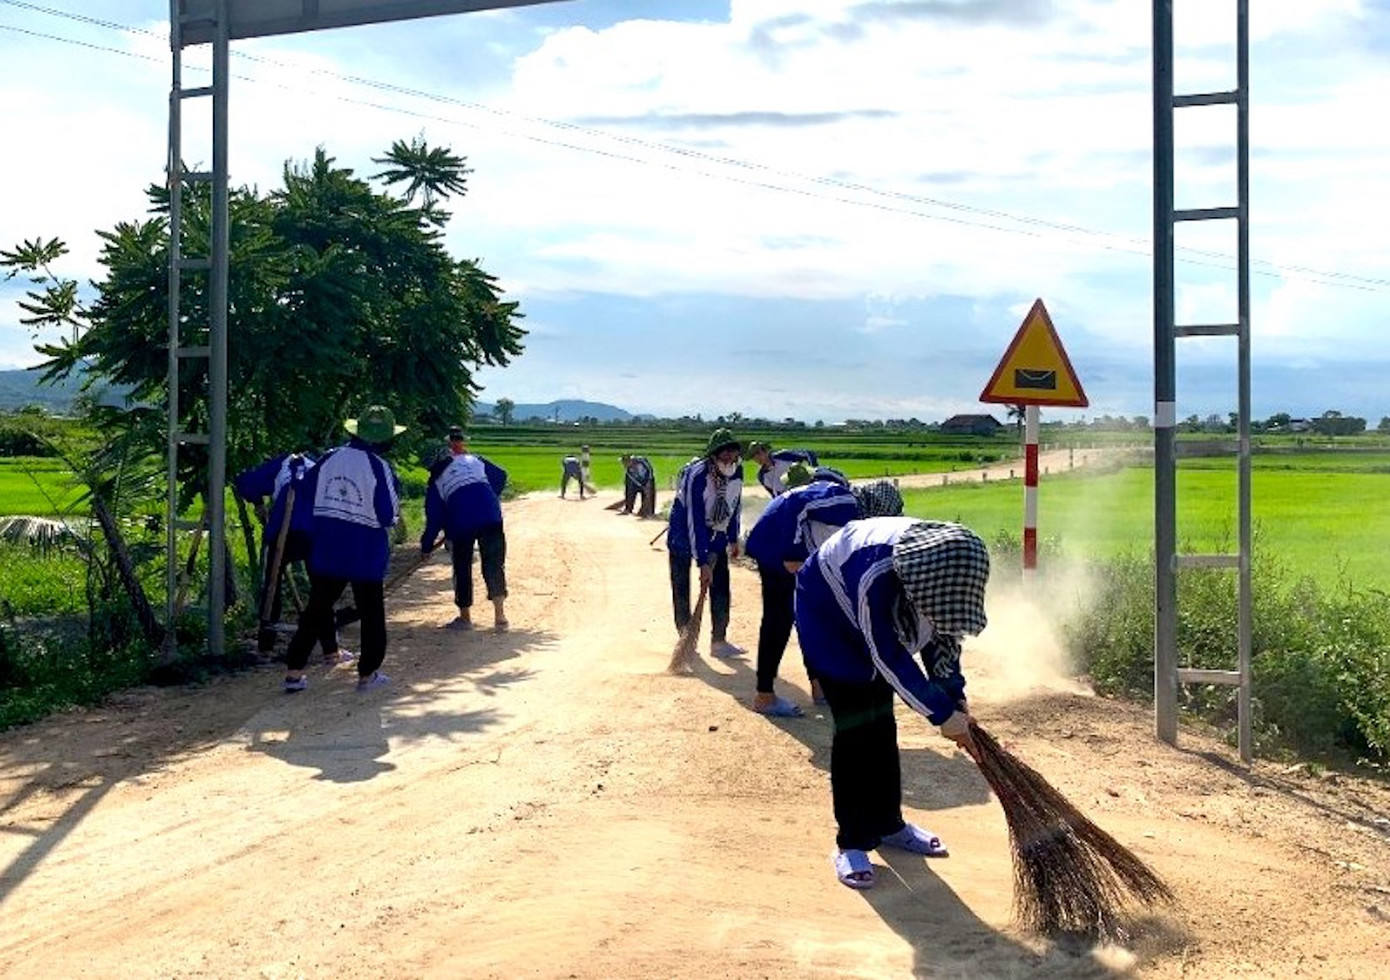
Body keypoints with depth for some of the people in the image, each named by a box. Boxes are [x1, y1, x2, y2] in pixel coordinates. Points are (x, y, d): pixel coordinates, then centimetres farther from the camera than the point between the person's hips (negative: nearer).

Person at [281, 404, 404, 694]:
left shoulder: (329, 459, 0)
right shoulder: (380, 468, -15)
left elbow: (308, 491, 11)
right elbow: (389, 516, -16)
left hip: (326, 550, 4)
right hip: (366, 555, -4)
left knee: (317, 609, 11)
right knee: (371, 613, 11)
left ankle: (293, 672, 9)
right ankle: (367, 674, 16)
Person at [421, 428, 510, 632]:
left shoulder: (436, 479, 15)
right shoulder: (474, 460, 19)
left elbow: (434, 515, 12)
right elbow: (500, 476, 21)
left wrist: (427, 545, 19)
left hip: (459, 523, -1)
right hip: (491, 518, 1)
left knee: (462, 569, 14)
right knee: (494, 565, 8)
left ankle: (465, 617, 22)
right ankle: (500, 617, 5)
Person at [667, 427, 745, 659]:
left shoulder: (737, 473, -13)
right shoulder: (697, 476, -31)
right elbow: (694, 521, -32)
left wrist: (733, 539, 9)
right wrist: (703, 563, -34)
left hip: (716, 535, 5)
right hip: (683, 533, -5)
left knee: (721, 585, -2)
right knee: (681, 587, -1)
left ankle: (719, 640, 4)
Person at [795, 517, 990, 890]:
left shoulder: (942, 563, -24)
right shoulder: (876, 573, -44)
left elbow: (943, 629, -8)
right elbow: (889, 657, -35)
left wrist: (954, 696, -17)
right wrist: (942, 714, -31)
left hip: (881, 624, 6)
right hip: (827, 615, -6)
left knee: (882, 722, 9)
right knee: (854, 726, -12)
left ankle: (888, 823, 23)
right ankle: (851, 842, -3)